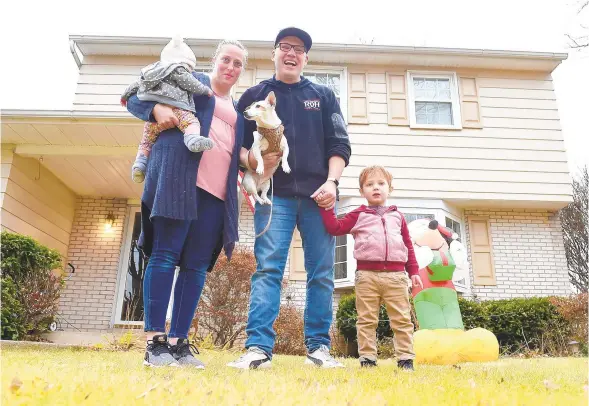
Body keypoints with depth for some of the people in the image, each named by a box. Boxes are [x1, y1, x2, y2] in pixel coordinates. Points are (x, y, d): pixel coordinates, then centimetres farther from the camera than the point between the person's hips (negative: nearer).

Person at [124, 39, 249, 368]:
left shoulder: (239, 110, 29)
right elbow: (136, 97, 12)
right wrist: (157, 109, -9)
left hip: (218, 191, 5)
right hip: (180, 179, -5)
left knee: (196, 266, 0)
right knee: (166, 255, -10)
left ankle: (179, 342, 4)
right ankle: (155, 342, -7)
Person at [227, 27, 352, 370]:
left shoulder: (324, 96, 17)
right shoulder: (254, 96, 16)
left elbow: (339, 144, 9)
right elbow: (240, 145, 12)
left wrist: (331, 181, -8)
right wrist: (254, 161, -11)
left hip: (318, 194, 2)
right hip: (274, 194, -1)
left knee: (322, 273, 0)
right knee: (268, 268, -11)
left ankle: (319, 346, 8)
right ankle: (259, 347, -11)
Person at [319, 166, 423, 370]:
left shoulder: (397, 216, 16)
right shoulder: (358, 215, 9)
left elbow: (408, 245, 16)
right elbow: (335, 227, -1)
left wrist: (414, 272, 11)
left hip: (396, 275, 2)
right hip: (367, 274, -1)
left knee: (402, 319, 4)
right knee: (366, 320, 4)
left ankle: (405, 358, 13)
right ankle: (367, 358, 12)